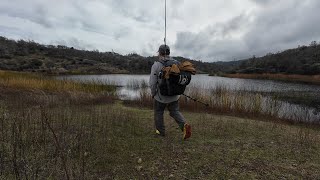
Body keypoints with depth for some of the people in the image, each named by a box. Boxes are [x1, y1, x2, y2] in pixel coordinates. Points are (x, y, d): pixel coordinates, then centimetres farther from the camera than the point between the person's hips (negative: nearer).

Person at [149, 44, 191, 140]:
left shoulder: (156, 65, -15)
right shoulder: (176, 63, -2)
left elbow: (152, 83, -14)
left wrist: (153, 94, 2)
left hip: (161, 95, -3)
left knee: (158, 112, 19)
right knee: (175, 112, 17)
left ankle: (161, 131, 31)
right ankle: (184, 125, -7)